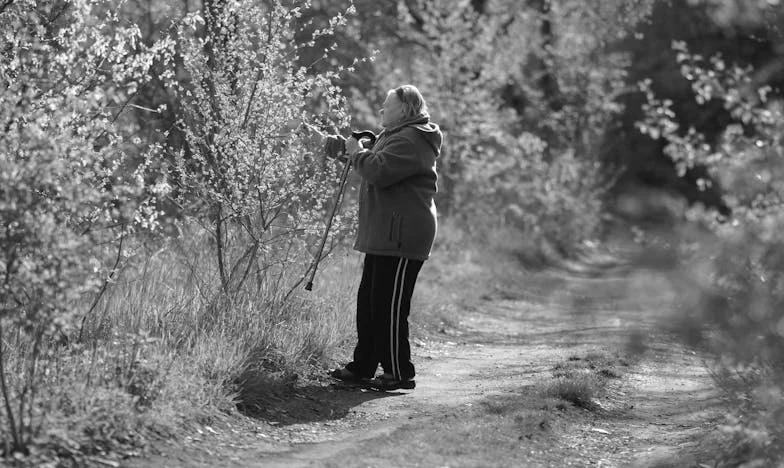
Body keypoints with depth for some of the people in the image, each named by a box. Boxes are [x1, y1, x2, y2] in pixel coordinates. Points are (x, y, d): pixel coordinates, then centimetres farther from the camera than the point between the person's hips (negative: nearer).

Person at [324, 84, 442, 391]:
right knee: (369, 302, 12)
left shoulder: (410, 141, -14)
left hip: (401, 236, -11)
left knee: (390, 307, -8)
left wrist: (356, 152, -7)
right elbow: (374, 165, 29)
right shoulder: (396, 137, 22)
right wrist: (346, 146, 13)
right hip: (384, 236, 11)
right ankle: (362, 367, 18)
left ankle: (399, 374, -2)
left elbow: (378, 171, -25)